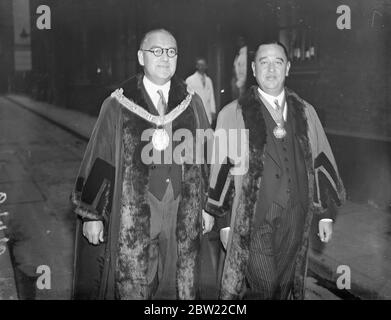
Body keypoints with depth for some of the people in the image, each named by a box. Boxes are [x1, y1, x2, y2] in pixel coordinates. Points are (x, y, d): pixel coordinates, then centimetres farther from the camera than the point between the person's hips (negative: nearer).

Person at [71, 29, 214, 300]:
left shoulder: (192, 104, 6)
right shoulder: (118, 106, -1)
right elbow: (98, 163, -1)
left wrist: (208, 207, 8)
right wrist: (91, 215, -1)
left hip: (184, 215, 3)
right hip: (133, 216, -2)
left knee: (184, 288, 11)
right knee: (132, 289, 5)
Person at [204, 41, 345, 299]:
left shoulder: (305, 112, 5)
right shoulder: (233, 114, -5)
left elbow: (319, 162, 9)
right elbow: (221, 169, -2)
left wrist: (325, 213, 8)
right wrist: (223, 220, -1)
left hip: (297, 221, 4)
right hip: (253, 224, -3)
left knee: (286, 286, 15)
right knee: (258, 289, 1)